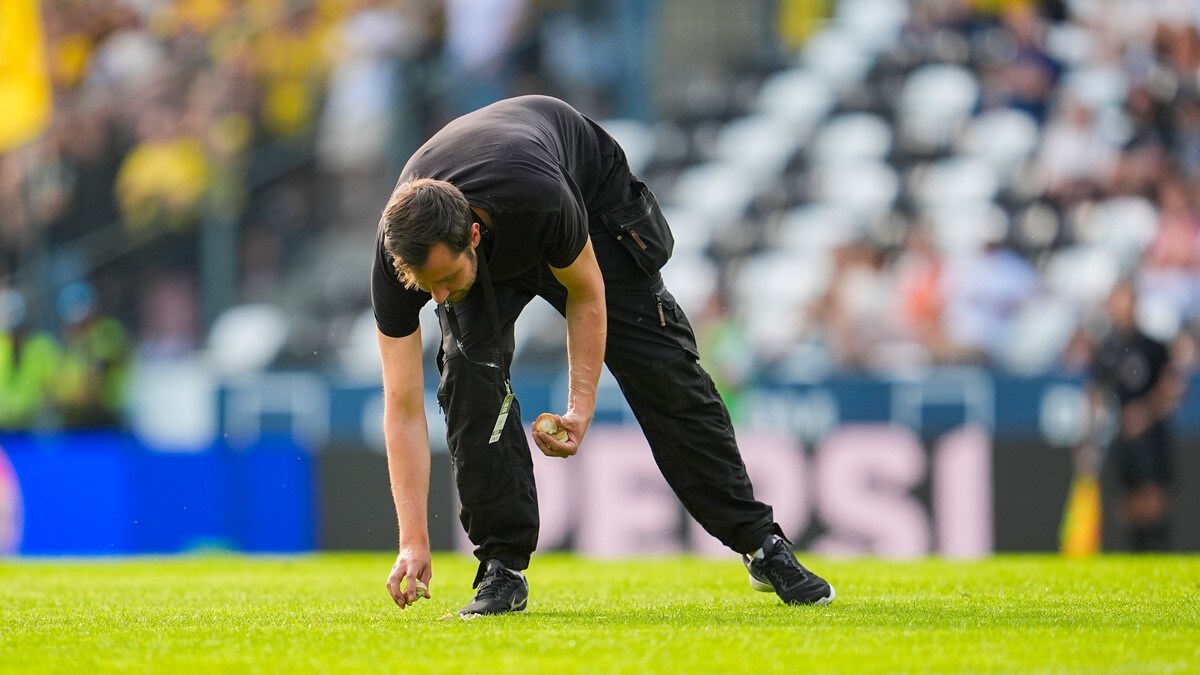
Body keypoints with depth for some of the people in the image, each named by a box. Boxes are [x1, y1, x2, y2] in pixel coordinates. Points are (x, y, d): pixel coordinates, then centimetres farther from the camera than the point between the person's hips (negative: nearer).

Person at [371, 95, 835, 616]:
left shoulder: (541, 198, -46)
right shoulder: (397, 255, -36)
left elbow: (587, 294, -23)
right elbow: (403, 407, -31)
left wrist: (580, 409, -29)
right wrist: (414, 542, -35)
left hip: (595, 196, -1)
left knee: (664, 370, -1)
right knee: (470, 372, -22)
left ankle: (761, 543, 12)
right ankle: (502, 567, -12)